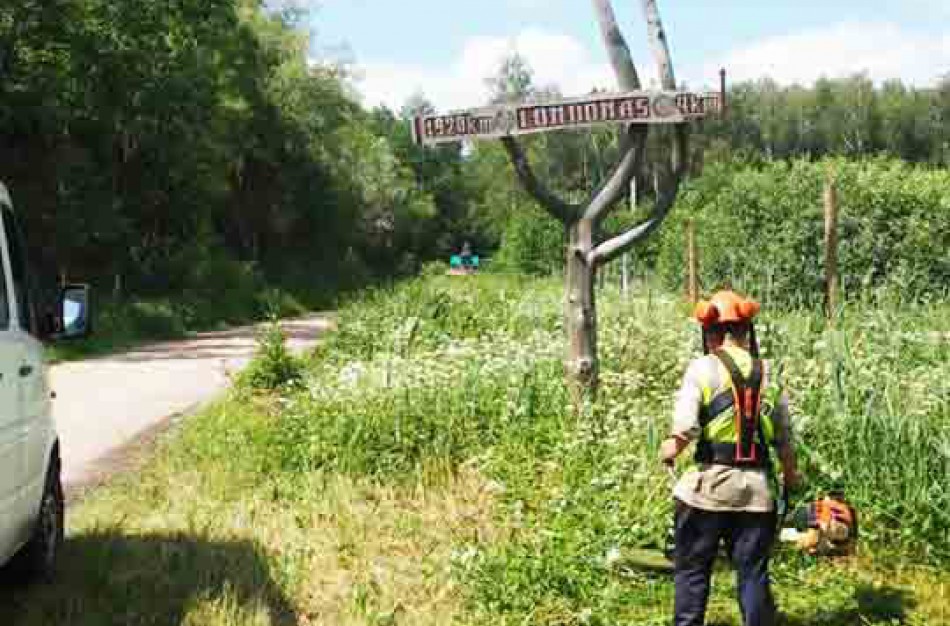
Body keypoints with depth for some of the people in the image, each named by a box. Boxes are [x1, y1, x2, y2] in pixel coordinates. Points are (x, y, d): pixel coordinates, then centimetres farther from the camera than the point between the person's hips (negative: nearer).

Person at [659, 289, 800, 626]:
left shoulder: (702, 368, -8)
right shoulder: (768, 374, 5)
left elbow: (685, 430, -15)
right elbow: (784, 437, 10)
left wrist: (669, 450, 6)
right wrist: (791, 475, 28)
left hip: (708, 487, -3)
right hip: (757, 490, 3)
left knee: (692, 570, 9)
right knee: (753, 573, 11)